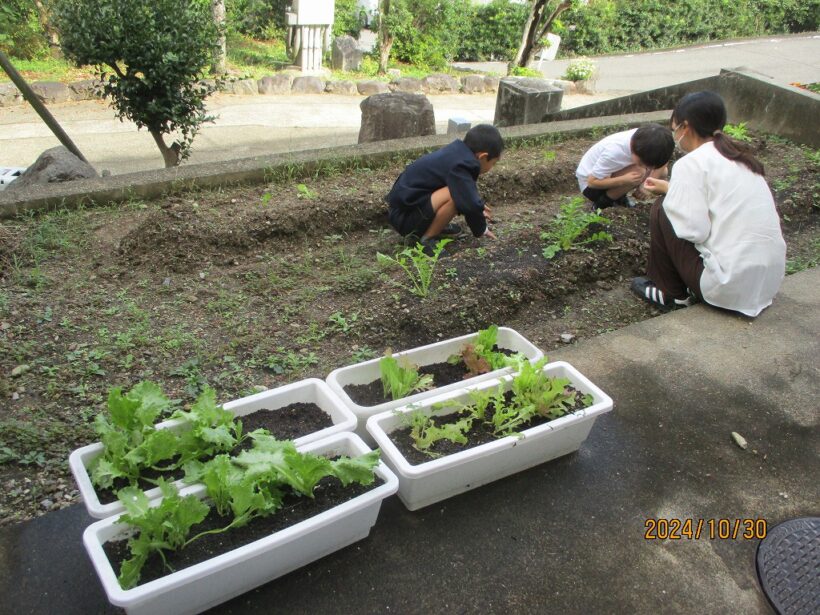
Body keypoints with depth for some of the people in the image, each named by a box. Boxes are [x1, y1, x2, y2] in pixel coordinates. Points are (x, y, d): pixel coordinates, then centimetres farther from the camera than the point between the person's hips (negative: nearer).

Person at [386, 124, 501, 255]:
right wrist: (482, 229, -10)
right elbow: (470, 204, -29)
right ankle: (426, 238, -12)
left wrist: (478, 207, 36)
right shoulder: (458, 167, -23)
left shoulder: (456, 152, 6)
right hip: (404, 215, -10)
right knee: (456, 194, -26)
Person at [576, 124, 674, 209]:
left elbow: (662, 161, -6)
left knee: (662, 172, -6)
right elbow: (592, 182, -28)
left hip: (611, 173, 7)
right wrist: (624, 180, -39)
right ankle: (603, 202, -11)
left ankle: (619, 196, 5)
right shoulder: (614, 151, -38)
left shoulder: (645, 141, -22)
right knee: (639, 173, -30)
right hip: (589, 185, -7)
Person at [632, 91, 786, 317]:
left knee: (661, 211, 3)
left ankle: (671, 294, 13)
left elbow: (693, 229, -18)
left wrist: (669, 194, 0)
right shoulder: (738, 156, 13)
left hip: (729, 288, -8)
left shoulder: (691, 164, -12)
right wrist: (671, 188, 24)